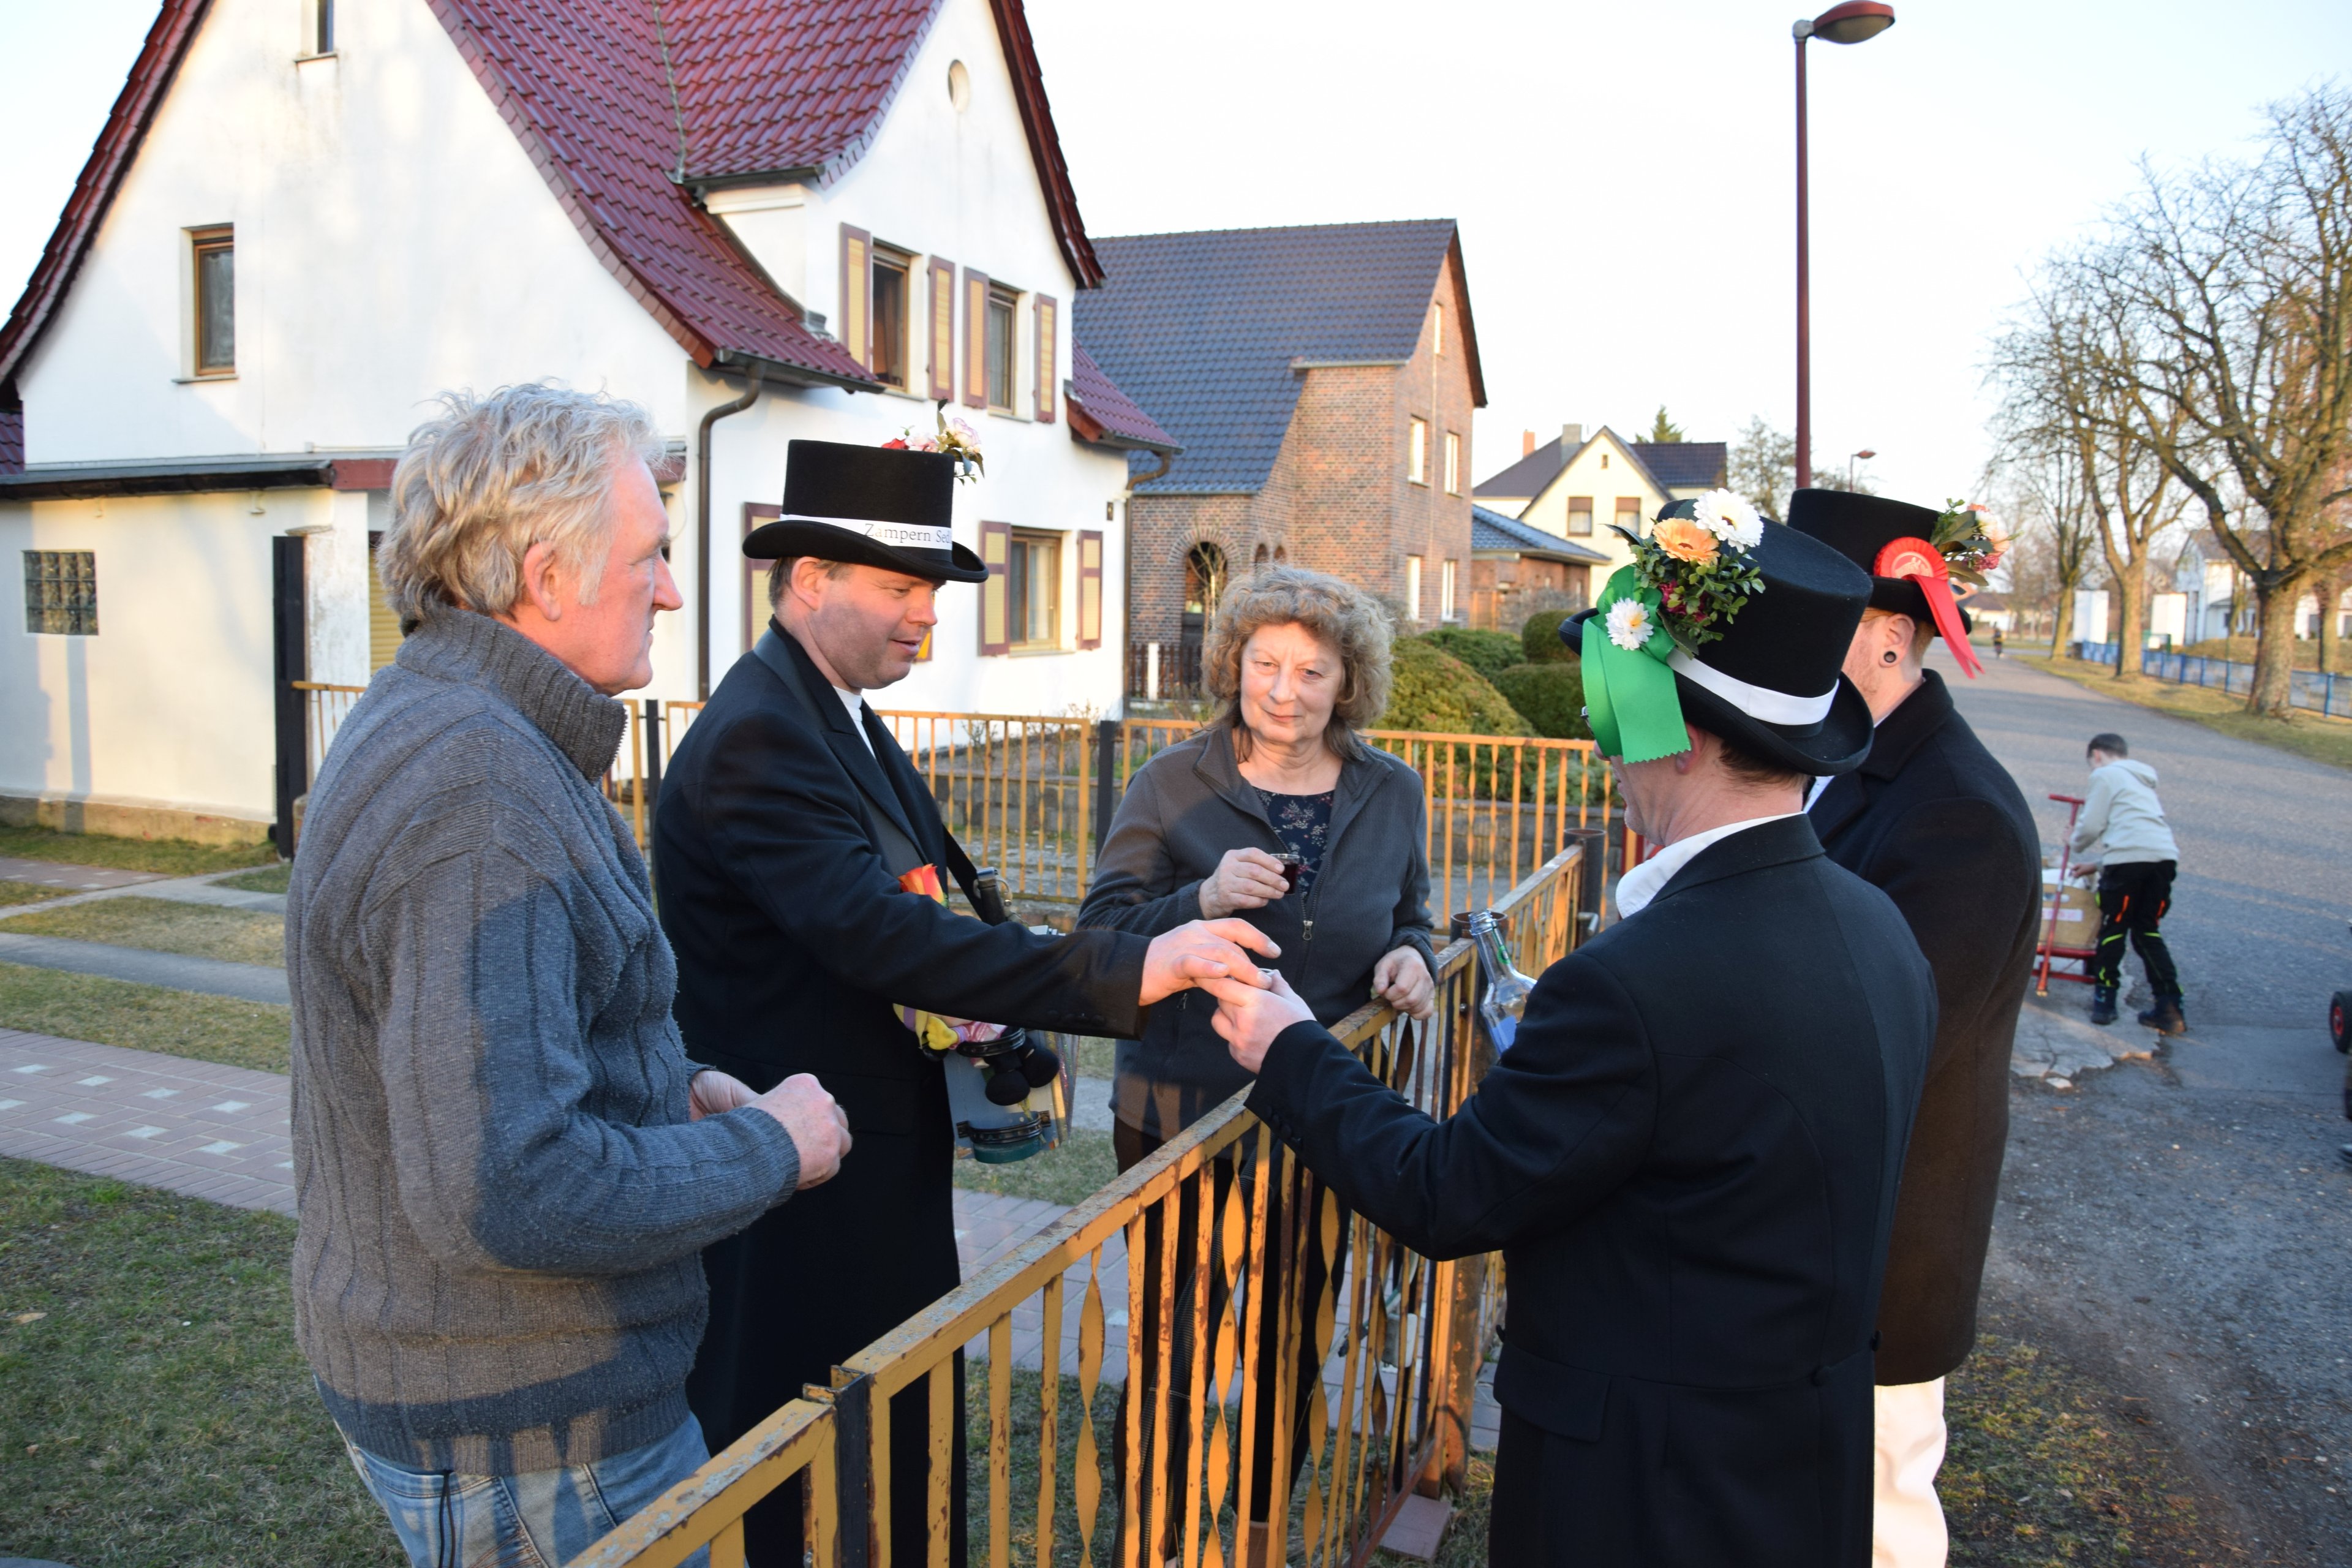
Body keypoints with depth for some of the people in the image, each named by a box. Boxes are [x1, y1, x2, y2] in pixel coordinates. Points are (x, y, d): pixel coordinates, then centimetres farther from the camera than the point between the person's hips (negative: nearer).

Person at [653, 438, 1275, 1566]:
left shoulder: (838, 714, 10)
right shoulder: (757, 736, -22)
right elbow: (880, 937, -33)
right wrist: (1130, 971, -36)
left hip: (880, 1157, 10)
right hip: (801, 1188, -10)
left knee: (904, 1455, 21)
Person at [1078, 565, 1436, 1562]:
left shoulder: (1391, 793, 1)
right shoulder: (1170, 786, -8)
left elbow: (1408, 914, 15)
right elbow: (1102, 938, -11)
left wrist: (1409, 957, -8)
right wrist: (1200, 901, -29)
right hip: (1180, 1111, -3)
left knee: (1292, 1339, 19)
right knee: (1177, 1340, 8)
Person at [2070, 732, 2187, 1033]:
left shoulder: (2106, 775, 6)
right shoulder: (2142, 781, 31)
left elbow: (2091, 826, 0)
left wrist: (2077, 846, 21)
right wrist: (2099, 863, 35)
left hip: (2128, 858, -7)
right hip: (2165, 856, 7)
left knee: (2113, 929, 6)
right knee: (2148, 931, 13)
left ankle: (2104, 998, 12)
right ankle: (2170, 1006, 5)